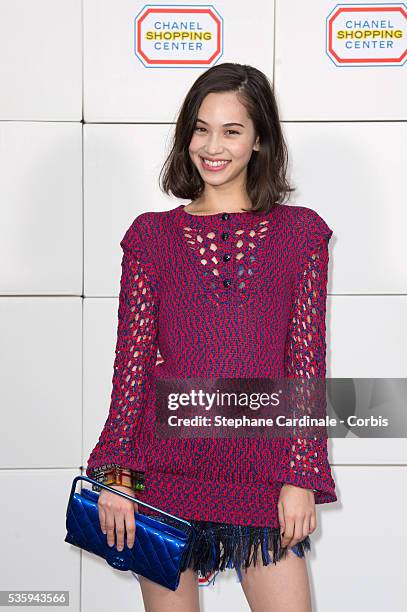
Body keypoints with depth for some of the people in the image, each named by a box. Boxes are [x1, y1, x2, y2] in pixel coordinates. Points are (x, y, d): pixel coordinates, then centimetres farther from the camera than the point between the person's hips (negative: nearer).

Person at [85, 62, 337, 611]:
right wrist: (115, 474, -5)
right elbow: (131, 364, 1)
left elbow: (307, 362, 1)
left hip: (262, 472, 0)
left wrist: (301, 477, -4)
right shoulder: (151, 235, 5)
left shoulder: (301, 232, 4)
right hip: (164, 466, 0)